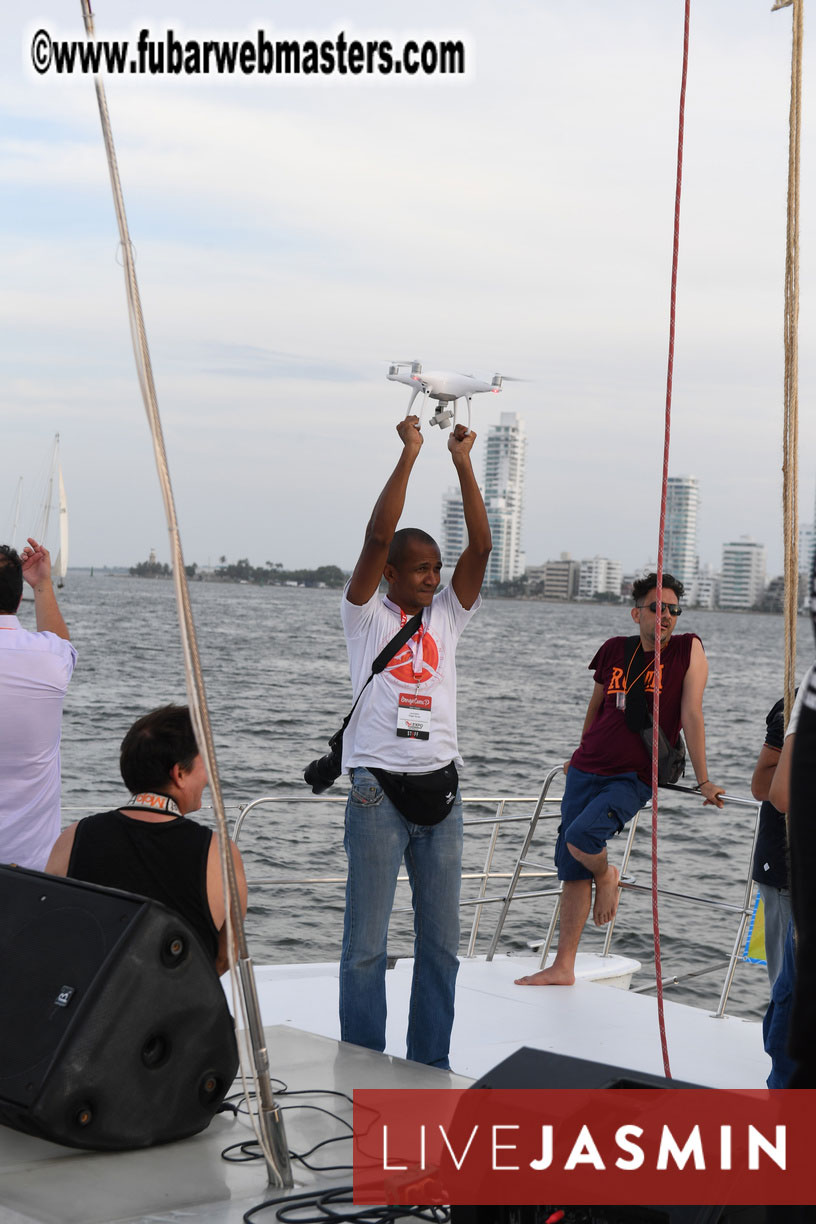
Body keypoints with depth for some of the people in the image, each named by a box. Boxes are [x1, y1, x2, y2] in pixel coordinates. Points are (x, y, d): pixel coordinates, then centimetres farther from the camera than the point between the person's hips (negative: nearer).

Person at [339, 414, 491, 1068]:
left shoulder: (447, 617, 12)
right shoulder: (367, 614, 2)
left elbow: (481, 547, 2)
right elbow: (377, 537, -11)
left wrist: (463, 463, -1)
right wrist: (409, 453, -10)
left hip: (440, 790, 5)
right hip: (380, 790, -4)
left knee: (442, 942, 9)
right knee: (367, 944, 0)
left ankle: (430, 1070, 20)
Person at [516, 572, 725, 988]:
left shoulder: (688, 649, -5)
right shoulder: (615, 650, 6)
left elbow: (691, 715, -8)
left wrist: (703, 781, -7)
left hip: (635, 779, -4)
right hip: (587, 771, 5)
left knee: (581, 836, -28)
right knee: (571, 870, 4)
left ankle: (606, 877, 8)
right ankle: (563, 967, 14)